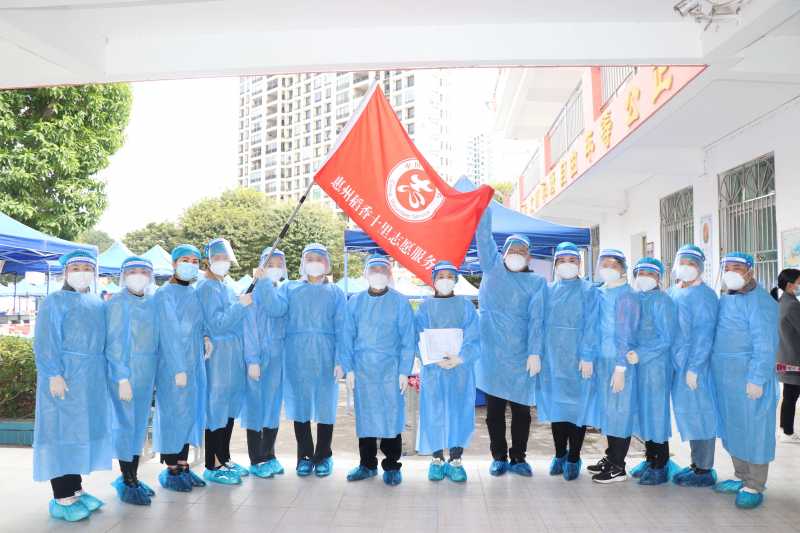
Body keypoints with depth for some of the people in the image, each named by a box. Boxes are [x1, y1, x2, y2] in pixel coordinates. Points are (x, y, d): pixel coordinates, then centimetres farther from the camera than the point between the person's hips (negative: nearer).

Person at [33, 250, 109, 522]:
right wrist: (54, 374, -20)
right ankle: (62, 498, 2)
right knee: (63, 429, -3)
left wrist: (103, 372, 10)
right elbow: (45, 341, -11)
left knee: (83, 429, 11)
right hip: (65, 375, -7)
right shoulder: (55, 301, -4)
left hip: (92, 377, 7)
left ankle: (75, 489, 22)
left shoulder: (97, 303, 15)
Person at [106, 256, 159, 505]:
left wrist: (154, 374, 7)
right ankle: (127, 481, 12)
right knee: (125, 424, 1)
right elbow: (114, 342, -11)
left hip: (147, 372, 6)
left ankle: (133, 477, 24)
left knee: (140, 425, 12)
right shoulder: (118, 302, -8)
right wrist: (122, 378, -15)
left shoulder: (152, 302, 9)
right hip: (125, 370, -6)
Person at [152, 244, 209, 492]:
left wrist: (205, 339, 0)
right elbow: (170, 333, -15)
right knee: (173, 413, 0)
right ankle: (171, 470, 12)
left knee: (190, 413, 11)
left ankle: (183, 465, 21)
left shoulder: (194, 293, 12)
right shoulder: (165, 294, -10)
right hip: (173, 365, -7)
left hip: (195, 363, 7)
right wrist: (179, 369, -18)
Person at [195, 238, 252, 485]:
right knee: (217, 407, -2)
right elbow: (216, 324, -18)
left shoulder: (226, 287, 15)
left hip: (234, 353, 9)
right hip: (217, 355, -9)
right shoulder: (207, 287, -10)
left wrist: (245, 302, 10)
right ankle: (212, 467, 7)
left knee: (230, 407, 13)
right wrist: (240, 304, -16)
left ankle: (224, 459, 25)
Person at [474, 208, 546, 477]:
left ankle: (518, 458, 19)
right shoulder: (492, 268, 8)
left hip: (521, 354, 0)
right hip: (491, 352, 1)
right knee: (494, 408, 7)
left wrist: (534, 353, -13)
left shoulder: (536, 282, 4)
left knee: (521, 407, 5)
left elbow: (536, 318, -4)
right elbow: (484, 236, 0)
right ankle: (499, 457, 20)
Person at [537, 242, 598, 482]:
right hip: (552, 356, 4)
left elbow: (591, 326, -7)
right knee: (555, 404, 10)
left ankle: (573, 458, 14)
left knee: (576, 405, 2)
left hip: (576, 357, -3)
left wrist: (587, 356, -14)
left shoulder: (587, 291, -1)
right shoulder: (548, 290, 10)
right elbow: (541, 323, 10)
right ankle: (559, 455, 24)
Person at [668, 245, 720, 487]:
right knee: (687, 414, 15)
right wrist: (675, 364, 13)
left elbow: (703, 334, -15)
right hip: (677, 364, 7)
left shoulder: (704, 295, -10)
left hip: (695, 365, -7)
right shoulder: (673, 292, 12)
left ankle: (704, 470, 12)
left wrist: (694, 367, -18)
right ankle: (696, 463, 27)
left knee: (699, 414, 1)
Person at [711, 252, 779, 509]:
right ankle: (741, 477, 29)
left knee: (753, 430, 2)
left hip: (749, 378, -8)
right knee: (732, 428, 15)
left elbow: (765, 344, -17)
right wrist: (715, 369, 13)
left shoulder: (759, 301, -12)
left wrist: (757, 379, -20)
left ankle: (754, 487, 12)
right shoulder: (724, 299, 13)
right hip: (724, 377, 8)